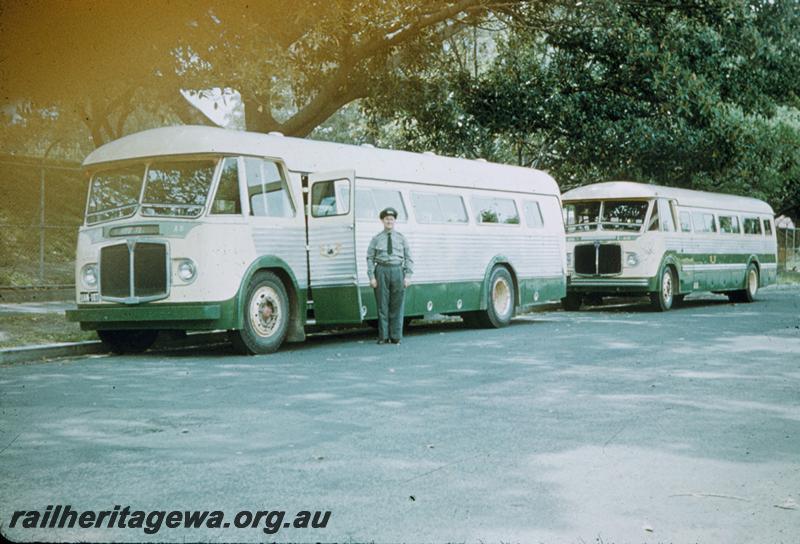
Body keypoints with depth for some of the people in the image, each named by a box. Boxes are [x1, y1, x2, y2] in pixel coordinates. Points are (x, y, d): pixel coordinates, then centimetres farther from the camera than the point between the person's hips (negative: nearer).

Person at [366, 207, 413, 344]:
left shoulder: (401, 238, 10)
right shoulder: (376, 239, 7)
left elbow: (408, 258, 8)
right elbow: (370, 258, 4)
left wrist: (408, 276, -3)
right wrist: (371, 277, -5)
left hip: (397, 271, 1)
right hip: (382, 271, -1)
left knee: (397, 305, 1)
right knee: (382, 304, 1)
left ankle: (396, 337, 8)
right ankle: (383, 336, 8)